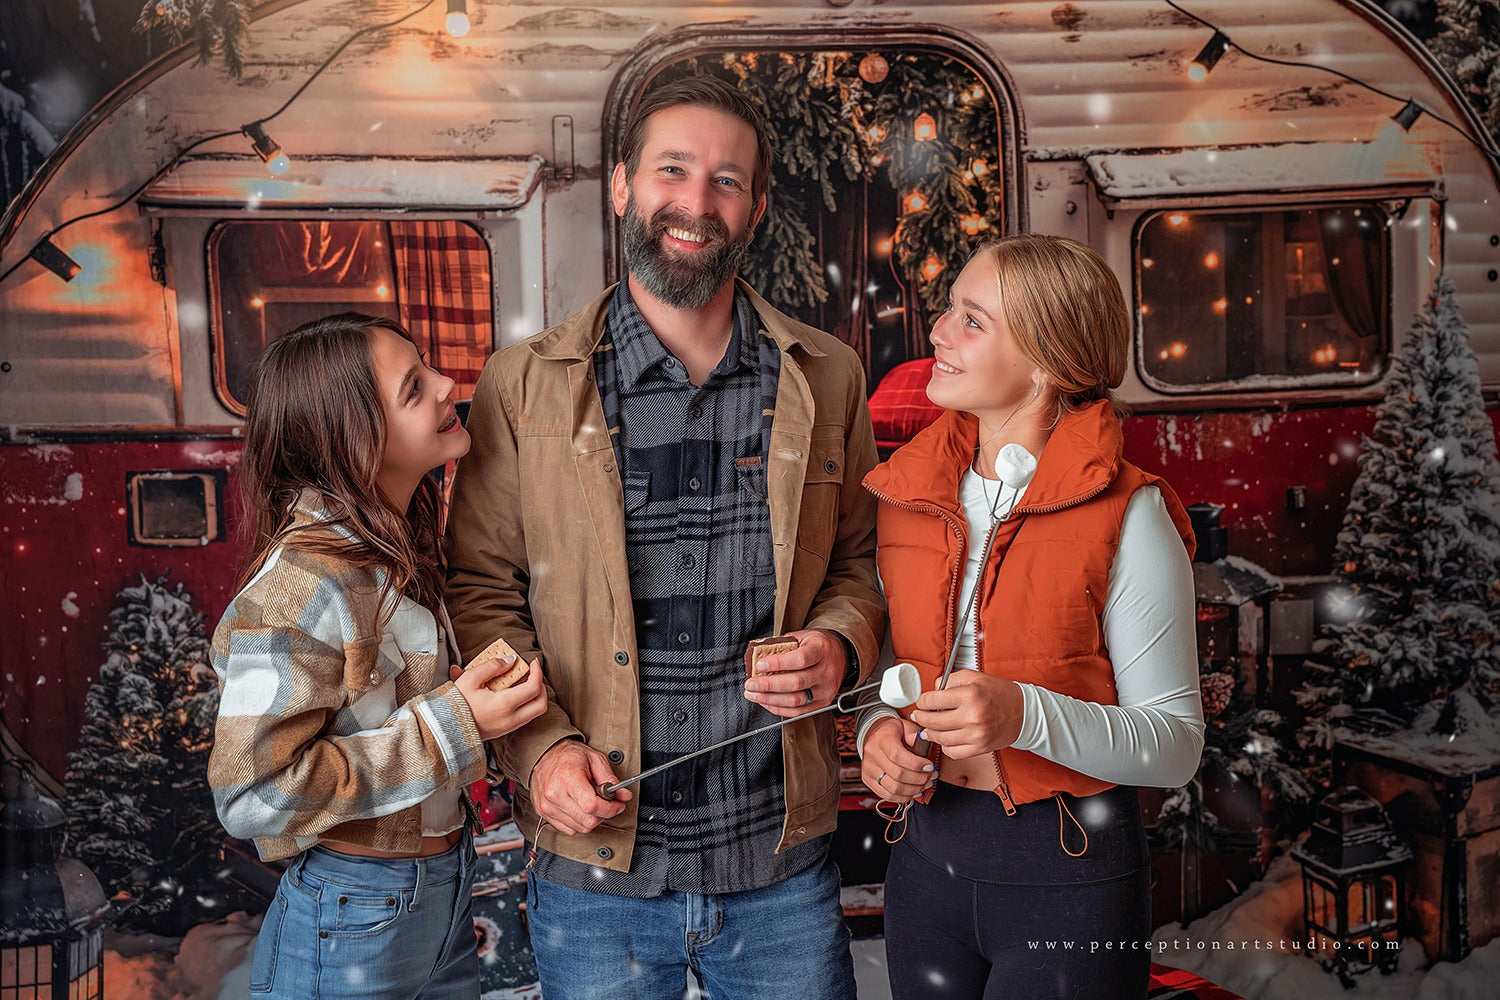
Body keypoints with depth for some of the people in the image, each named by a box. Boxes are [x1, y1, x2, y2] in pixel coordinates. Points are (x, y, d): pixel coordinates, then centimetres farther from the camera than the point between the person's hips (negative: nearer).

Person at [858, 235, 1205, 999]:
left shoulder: (1128, 518, -14)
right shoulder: (905, 493, 0)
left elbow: (1176, 743, -13)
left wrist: (1025, 716, -27)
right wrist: (877, 729, -8)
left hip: (1072, 877, -4)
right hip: (926, 856, 5)